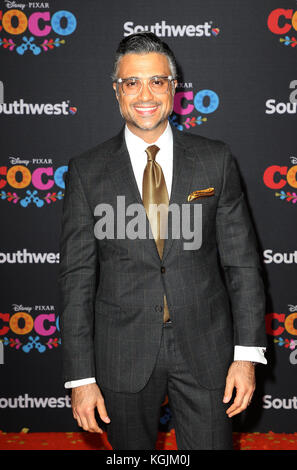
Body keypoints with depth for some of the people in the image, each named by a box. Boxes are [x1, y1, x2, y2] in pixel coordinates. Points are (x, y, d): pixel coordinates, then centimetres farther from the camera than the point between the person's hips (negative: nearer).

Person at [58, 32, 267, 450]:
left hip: (205, 350, 0)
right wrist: (81, 377, -6)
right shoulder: (86, 171, -2)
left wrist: (247, 353, -5)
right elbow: (77, 276, -3)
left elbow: (241, 260, 0)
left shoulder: (216, 159, 0)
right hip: (122, 352, 0)